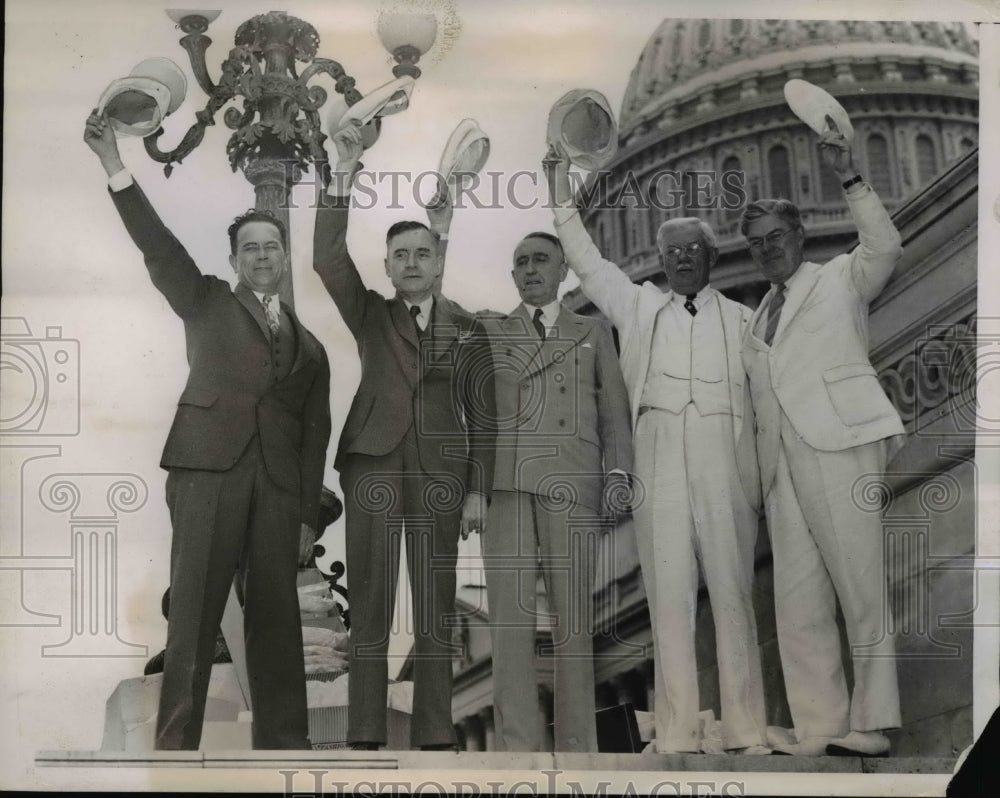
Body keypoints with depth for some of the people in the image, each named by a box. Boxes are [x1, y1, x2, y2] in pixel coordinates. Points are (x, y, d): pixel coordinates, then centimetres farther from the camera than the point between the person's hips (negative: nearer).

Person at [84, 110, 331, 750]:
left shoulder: (308, 345, 19)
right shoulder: (206, 302, 14)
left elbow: (315, 432, 15)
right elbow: (157, 245, 1)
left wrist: (308, 516, 8)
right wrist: (115, 167, -11)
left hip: (278, 481, 3)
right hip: (209, 469, -2)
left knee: (276, 614, 3)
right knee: (194, 610, -7)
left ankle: (284, 740, 9)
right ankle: (175, 741, -4)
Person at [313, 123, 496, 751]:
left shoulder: (468, 329, 11)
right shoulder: (370, 316, 10)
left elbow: (483, 415, 8)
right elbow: (328, 259, -6)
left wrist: (479, 490, 0)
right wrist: (344, 176, -13)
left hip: (439, 472, 1)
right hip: (373, 464, 0)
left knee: (436, 613, 1)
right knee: (369, 609, -3)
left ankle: (436, 738, 4)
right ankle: (366, 738, -1)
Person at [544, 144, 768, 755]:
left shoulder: (741, 317, 16)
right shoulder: (637, 305, 19)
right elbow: (586, 259, 17)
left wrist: (765, 478, 5)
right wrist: (561, 190, 11)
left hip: (726, 464, 0)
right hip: (659, 462, 1)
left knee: (734, 594, -3)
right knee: (669, 596, -4)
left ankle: (747, 732, 0)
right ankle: (677, 735, -2)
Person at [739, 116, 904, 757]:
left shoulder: (840, 279, 10)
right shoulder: (760, 316, 26)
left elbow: (886, 248, -11)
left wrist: (850, 179, -18)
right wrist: (761, 476, 14)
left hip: (841, 447, -6)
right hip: (783, 464, 6)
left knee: (863, 593, -6)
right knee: (798, 603, 1)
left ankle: (871, 728, -1)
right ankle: (818, 731, 3)